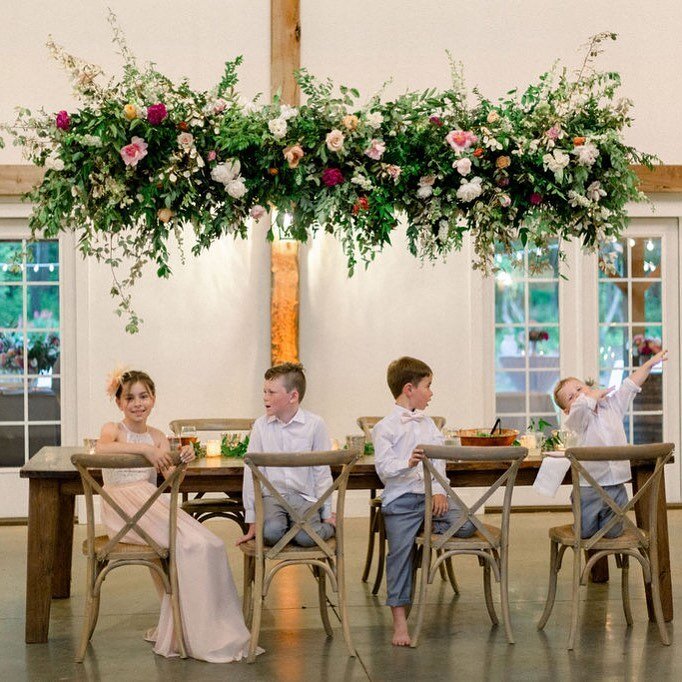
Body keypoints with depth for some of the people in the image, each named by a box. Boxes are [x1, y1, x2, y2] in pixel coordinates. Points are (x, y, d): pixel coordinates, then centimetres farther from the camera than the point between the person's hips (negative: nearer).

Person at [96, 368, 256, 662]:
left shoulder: (158, 437, 18)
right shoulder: (113, 429, 3)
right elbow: (101, 449, -24)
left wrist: (181, 462, -18)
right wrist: (146, 449, -31)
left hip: (152, 504, 6)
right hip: (122, 508, -6)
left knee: (209, 545, -17)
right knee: (186, 544, -25)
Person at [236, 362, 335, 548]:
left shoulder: (315, 424, -2)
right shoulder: (261, 425, 1)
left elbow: (322, 472, 3)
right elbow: (252, 472, 2)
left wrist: (327, 514, 2)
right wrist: (252, 522, 1)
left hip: (304, 496, -1)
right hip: (272, 496, 1)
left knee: (306, 537, -27)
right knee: (271, 532, -30)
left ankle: (331, 528, 6)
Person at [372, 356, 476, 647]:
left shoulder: (428, 423, 15)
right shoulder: (385, 428, -3)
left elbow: (439, 460, 9)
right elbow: (384, 468, -11)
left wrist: (439, 491, -6)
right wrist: (408, 463, -30)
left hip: (429, 495, 5)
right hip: (401, 499, -5)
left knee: (466, 525, -17)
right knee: (400, 553, -11)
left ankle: (424, 527, 6)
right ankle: (400, 621, -6)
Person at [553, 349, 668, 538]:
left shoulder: (612, 406, 9)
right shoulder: (577, 419, -7)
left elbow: (630, 386, 12)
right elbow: (583, 403, -28)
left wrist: (651, 363, 9)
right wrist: (599, 392, -8)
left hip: (616, 486, 3)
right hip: (589, 487, -3)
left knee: (612, 533, 4)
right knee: (584, 533, 1)